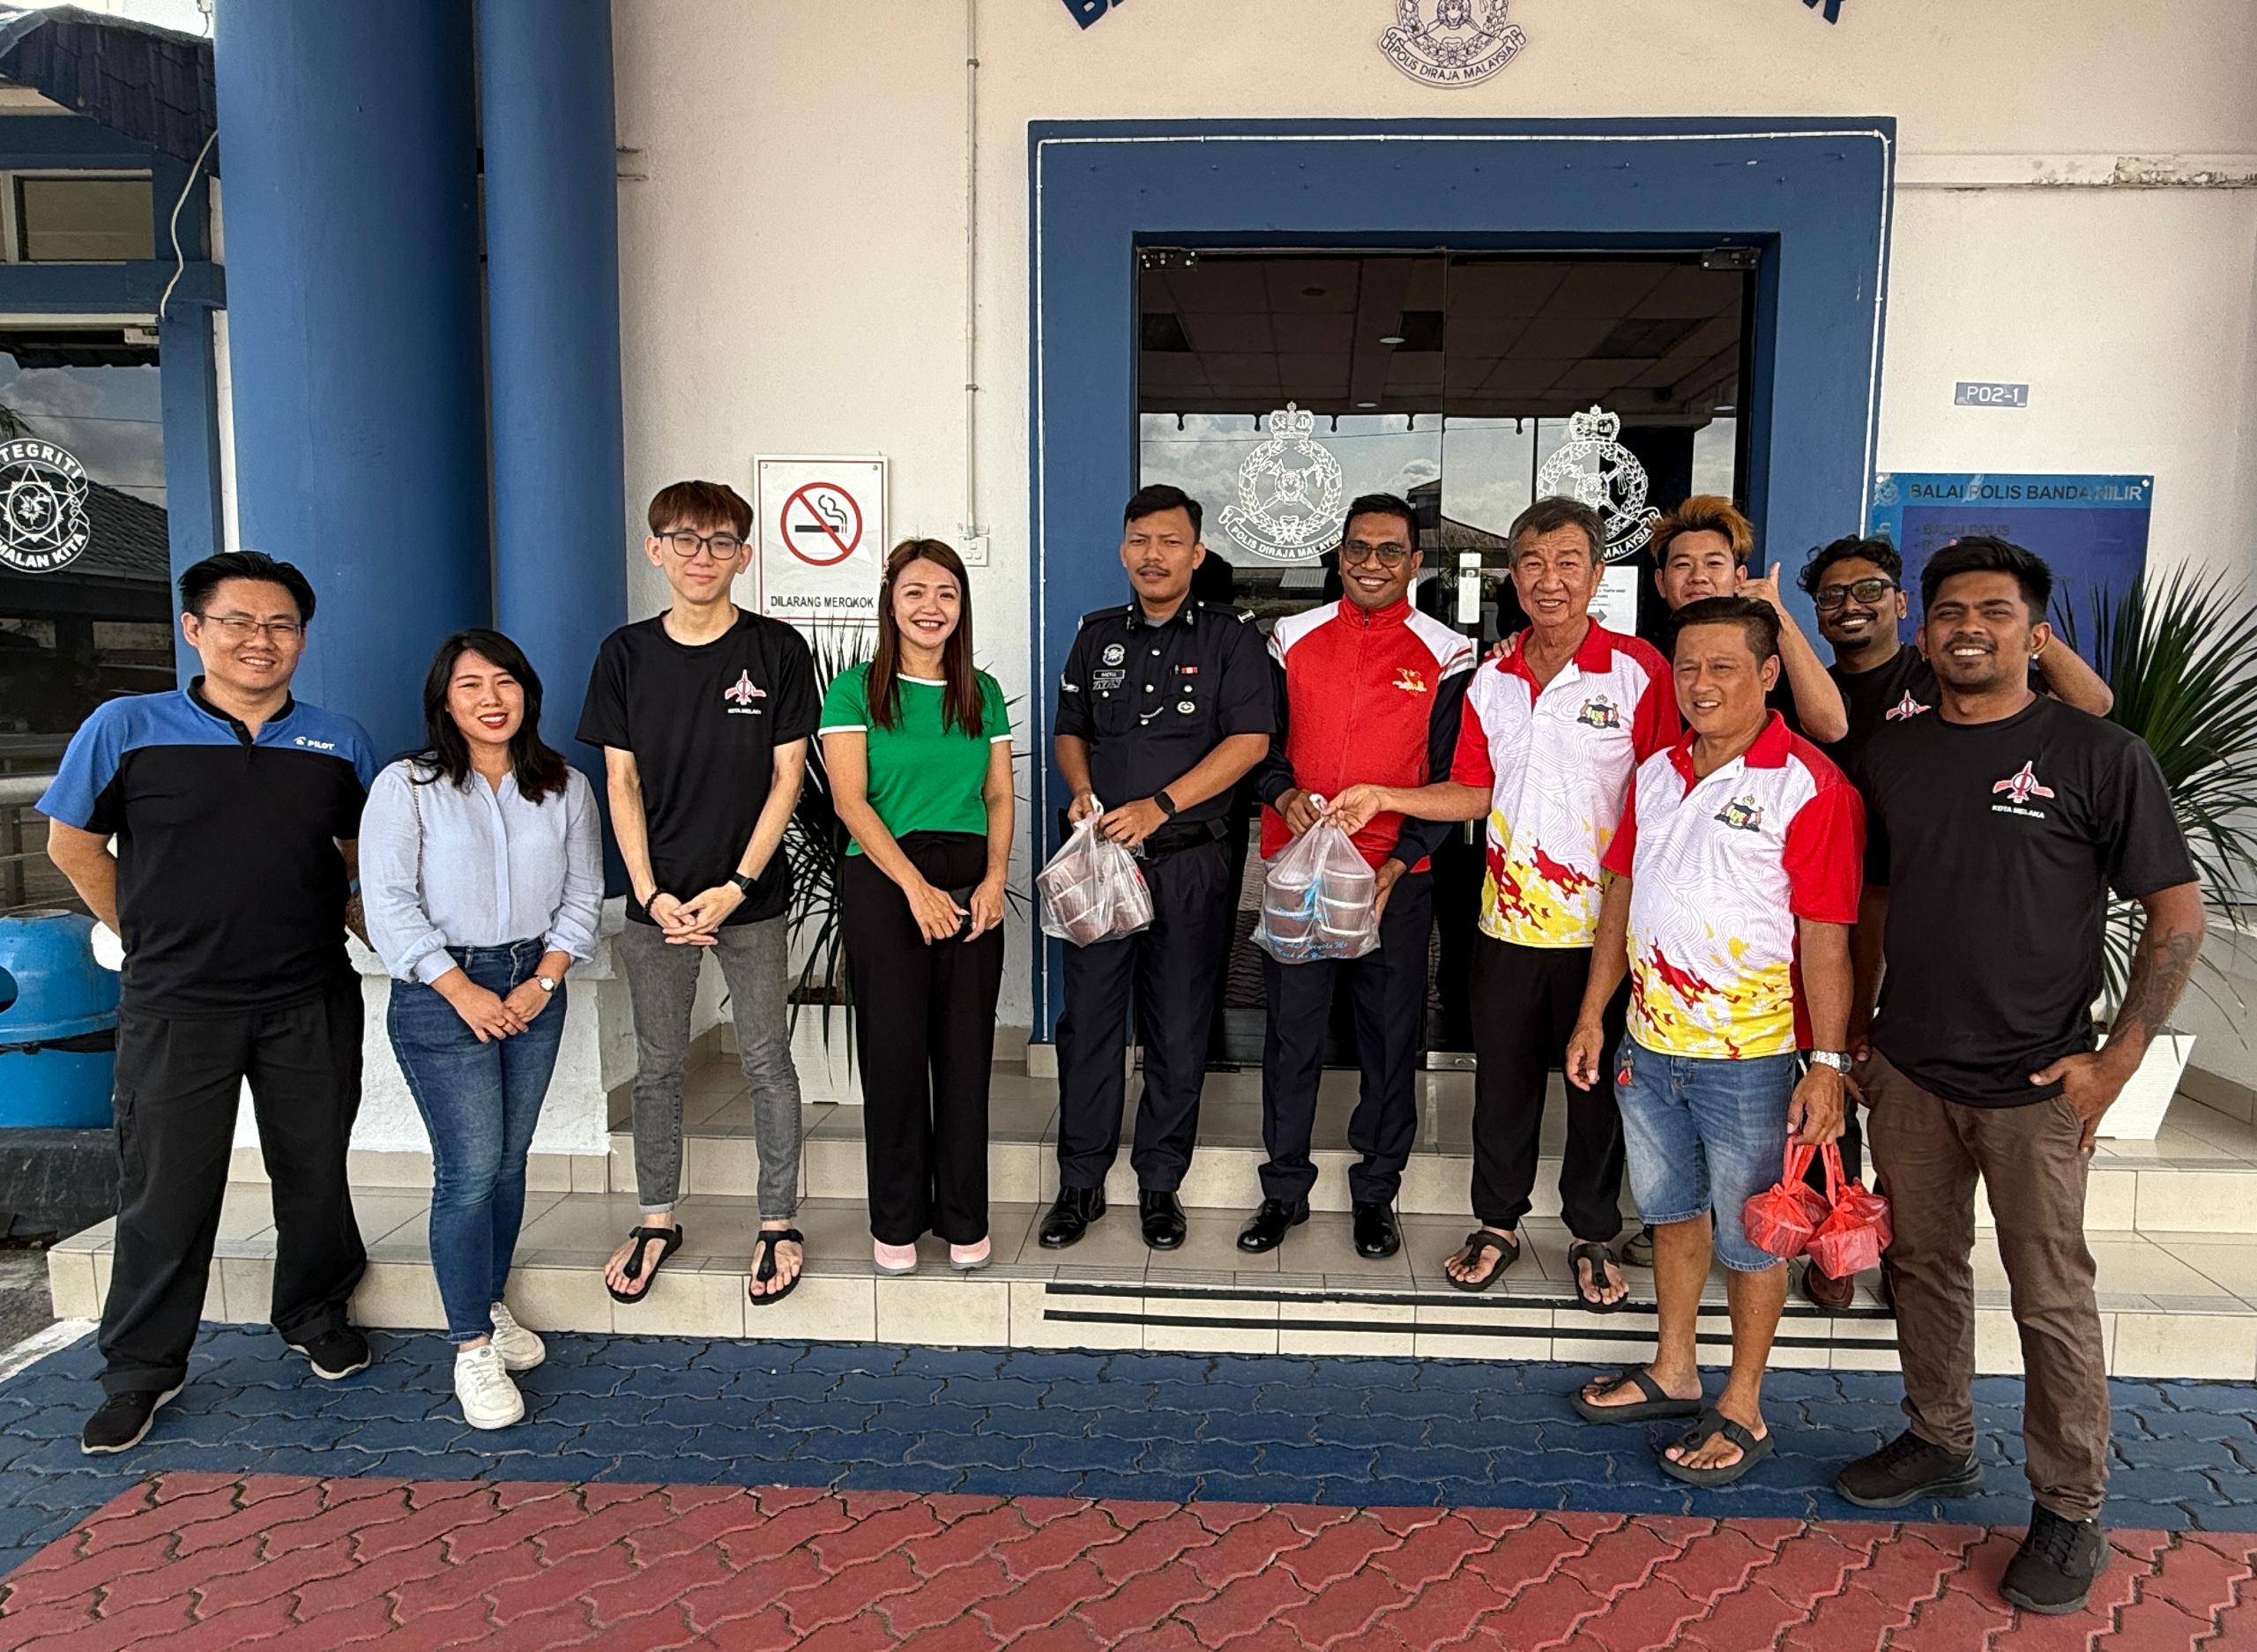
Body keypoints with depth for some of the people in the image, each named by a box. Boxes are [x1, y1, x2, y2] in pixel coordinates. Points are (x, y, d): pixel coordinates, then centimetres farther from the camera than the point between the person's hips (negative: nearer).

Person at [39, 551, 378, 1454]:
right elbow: (72, 843, 5)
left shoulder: (339, 741, 4)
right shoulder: (127, 727, -3)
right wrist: (149, 938, 3)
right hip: (176, 1008, -2)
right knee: (167, 1188, 6)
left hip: (312, 1004, 2)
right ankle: (140, 1368, 22)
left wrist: (349, 917, 3)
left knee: (315, 1170, 13)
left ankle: (315, 1316, 34)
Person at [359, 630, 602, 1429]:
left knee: (509, 1161, 11)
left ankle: (490, 1303, 30)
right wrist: (462, 990, -13)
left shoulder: (565, 787, 6)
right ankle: (473, 1350, 3)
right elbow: (389, 904, -9)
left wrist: (543, 980, -5)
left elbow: (582, 894, 6)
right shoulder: (406, 786, -4)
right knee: (470, 1168, -7)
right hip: (440, 996, -4)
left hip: (534, 989, 4)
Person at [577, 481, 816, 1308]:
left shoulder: (777, 649, -4)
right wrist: (652, 895, -7)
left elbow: (786, 778, -4)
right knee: (656, 1065, 12)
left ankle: (777, 1222, 20)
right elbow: (622, 784, 2)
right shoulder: (626, 653, 2)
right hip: (657, 899, 2)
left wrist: (736, 887, -11)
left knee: (766, 1061, 6)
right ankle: (657, 1219, 28)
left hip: (752, 899, -2)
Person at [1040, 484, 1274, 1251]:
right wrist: (1083, 790, -3)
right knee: (1088, 1023, 5)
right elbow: (1069, 732, 19)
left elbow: (1249, 740, -10)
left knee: (1179, 1034, 6)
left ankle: (1160, 1183, 21)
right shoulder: (1098, 635, 12)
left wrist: (1160, 804, -18)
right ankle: (1081, 1182, 19)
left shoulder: (1230, 636, 0)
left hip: (1190, 864, -3)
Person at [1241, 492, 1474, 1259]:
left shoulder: (1446, 656, 0)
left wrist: (1398, 864, -12)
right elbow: (1260, 741, 10)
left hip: (1397, 877, -1)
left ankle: (1376, 1193, 24)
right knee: (1291, 1029, 8)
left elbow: (1452, 779, -2)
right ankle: (1284, 1189, 23)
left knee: (1392, 1035, 8)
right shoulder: (1294, 639, 6)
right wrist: (1283, 795, -11)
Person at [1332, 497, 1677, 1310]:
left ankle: (1594, 1236, 29)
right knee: (1502, 1078, 14)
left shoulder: (1639, 670, -8)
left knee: (1598, 1084, 11)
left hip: (1602, 924, -4)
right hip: (1508, 919, 4)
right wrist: (1384, 798, 1)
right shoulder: (1493, 677, 6)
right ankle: (1496, 1223, 32)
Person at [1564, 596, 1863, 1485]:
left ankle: (1742, 1408, 25)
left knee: (1748, 1233, 8)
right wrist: (1592, 1015, 11)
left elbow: (1825, 937, -14)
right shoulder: (1655, 772, 7)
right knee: (1671, 1209, 20)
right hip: (1651, 1044, 6)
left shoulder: (1808, 786, -13)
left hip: (1751, 1055, -6)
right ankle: (1673, 1370, 37)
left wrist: (1827, 1061, -16)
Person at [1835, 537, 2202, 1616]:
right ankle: (1940, 1444, 36)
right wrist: (1854, 1030, 12)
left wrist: (2115, 1060, -11)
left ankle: (2071, 1510, 22)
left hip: (2033, 1085, -4)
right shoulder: (1893, 754, 6)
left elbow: (2178, 909, -6)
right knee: (1924, 1265, 16)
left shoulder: (2097, 754, -7)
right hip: (1908, 1073, 4)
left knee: (2052, 1301, 4)